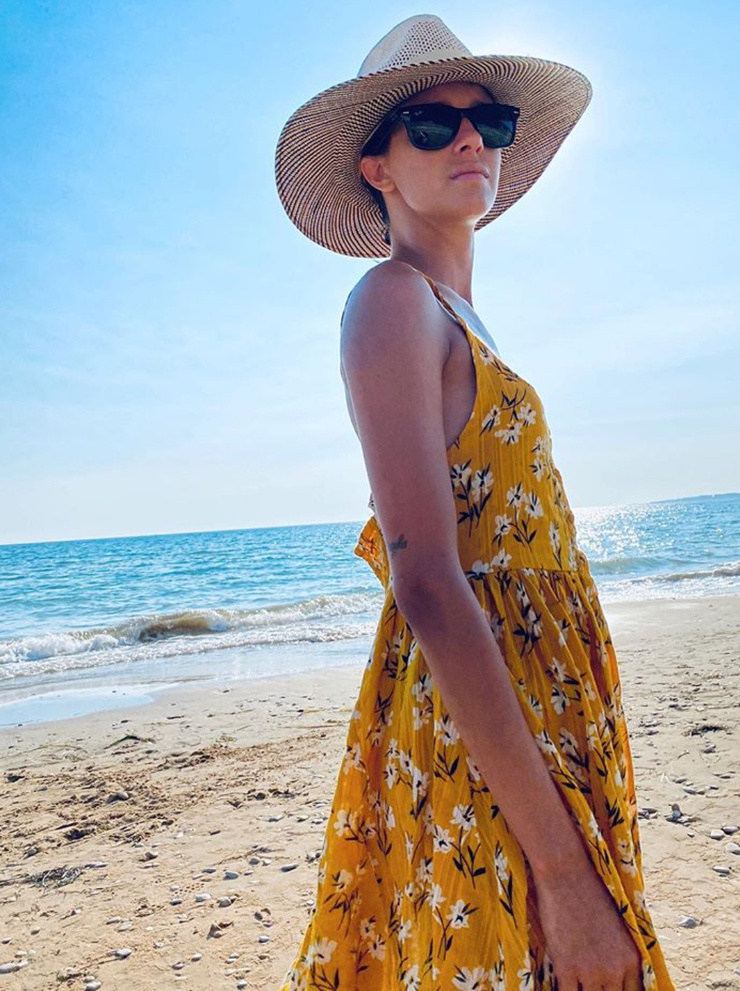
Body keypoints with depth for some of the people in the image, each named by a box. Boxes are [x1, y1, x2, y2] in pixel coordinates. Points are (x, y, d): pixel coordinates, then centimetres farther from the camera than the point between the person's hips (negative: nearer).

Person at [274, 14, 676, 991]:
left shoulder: (456, 317, 15)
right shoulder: (391, 297, -12)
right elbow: (428, 587, -23)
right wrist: (565, 870, -24)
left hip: (538, 717, 8)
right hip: (482, 736, -8)